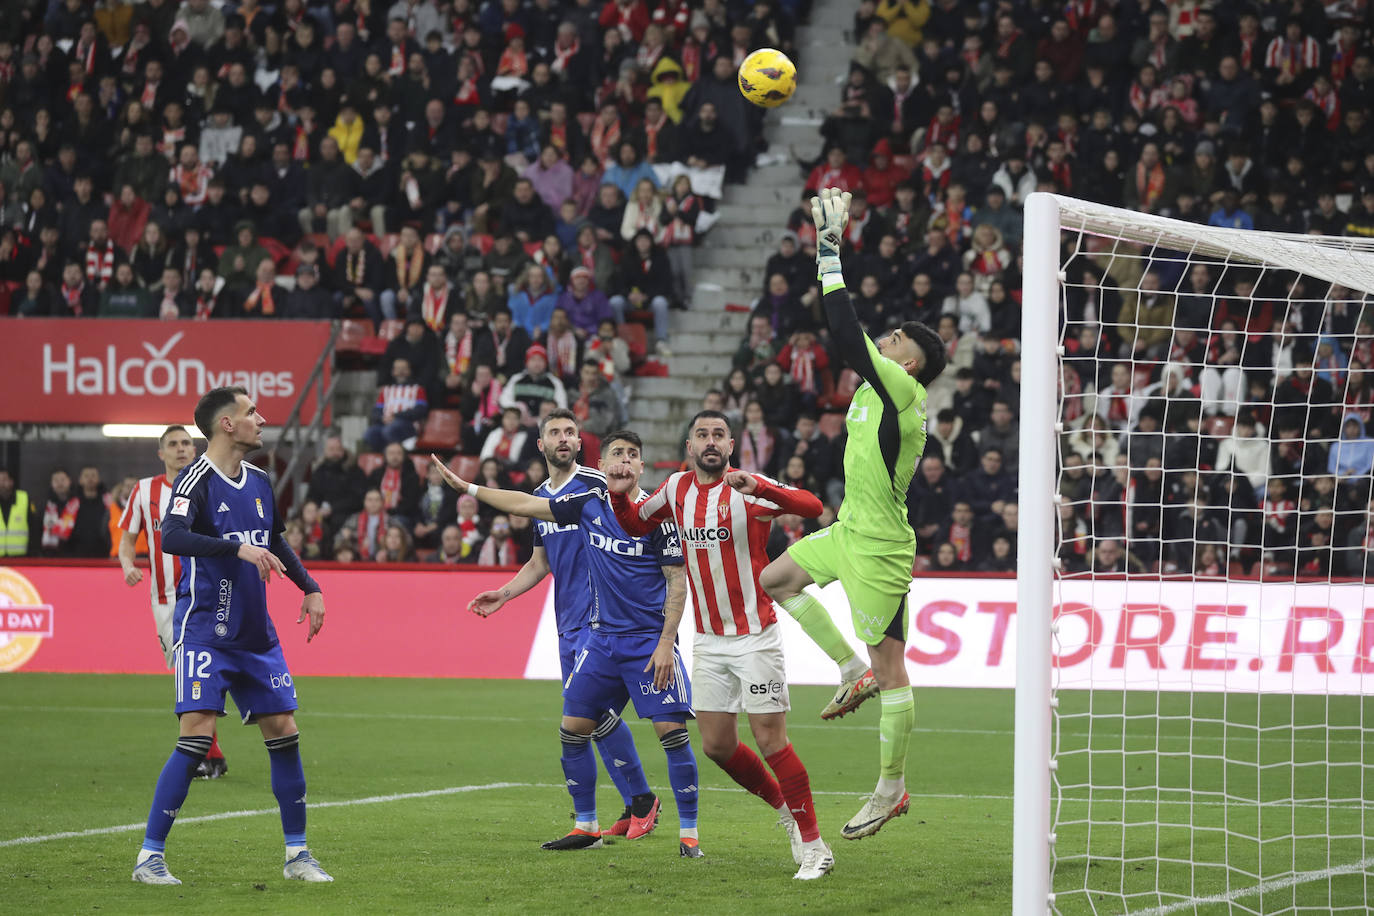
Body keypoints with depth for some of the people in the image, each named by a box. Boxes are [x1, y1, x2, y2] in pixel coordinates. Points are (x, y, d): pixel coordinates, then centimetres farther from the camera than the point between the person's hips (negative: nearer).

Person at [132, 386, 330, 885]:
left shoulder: (259, 481, 11)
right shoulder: (196, 479, -12)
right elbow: (172, 537, -29)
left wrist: (309, 588, 22)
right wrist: (238, 548, -37)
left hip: (256, 634, 7)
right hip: (204, 632, -7)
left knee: (284, 732, 5)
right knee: (197, 736, -14)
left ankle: (297, 854, 16)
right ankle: (150, 857, -8)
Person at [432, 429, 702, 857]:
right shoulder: (588, 503, 4)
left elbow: (677, 581, -8)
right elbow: (527, 504, 14)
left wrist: (665, 644, -14)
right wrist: (468, 488, 16)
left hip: (649, 641, -5)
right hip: (601, 637, 5)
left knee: (672, 730, -12)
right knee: (573, 729, 3)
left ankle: (689, 833, -4)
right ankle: (586, 827, 16)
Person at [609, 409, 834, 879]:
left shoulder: (748, 488, -12)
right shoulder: (676, 488, 6)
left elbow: (812, 507, -27)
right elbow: (635, 523, 22)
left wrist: (759, 487, -43)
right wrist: (618, 494, 0)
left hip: (755, 637, -6)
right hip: (709, 642, 6)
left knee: (770, 740, -10)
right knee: (717, 745, 7)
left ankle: (814, 846, -1)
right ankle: (785, 809, 30)